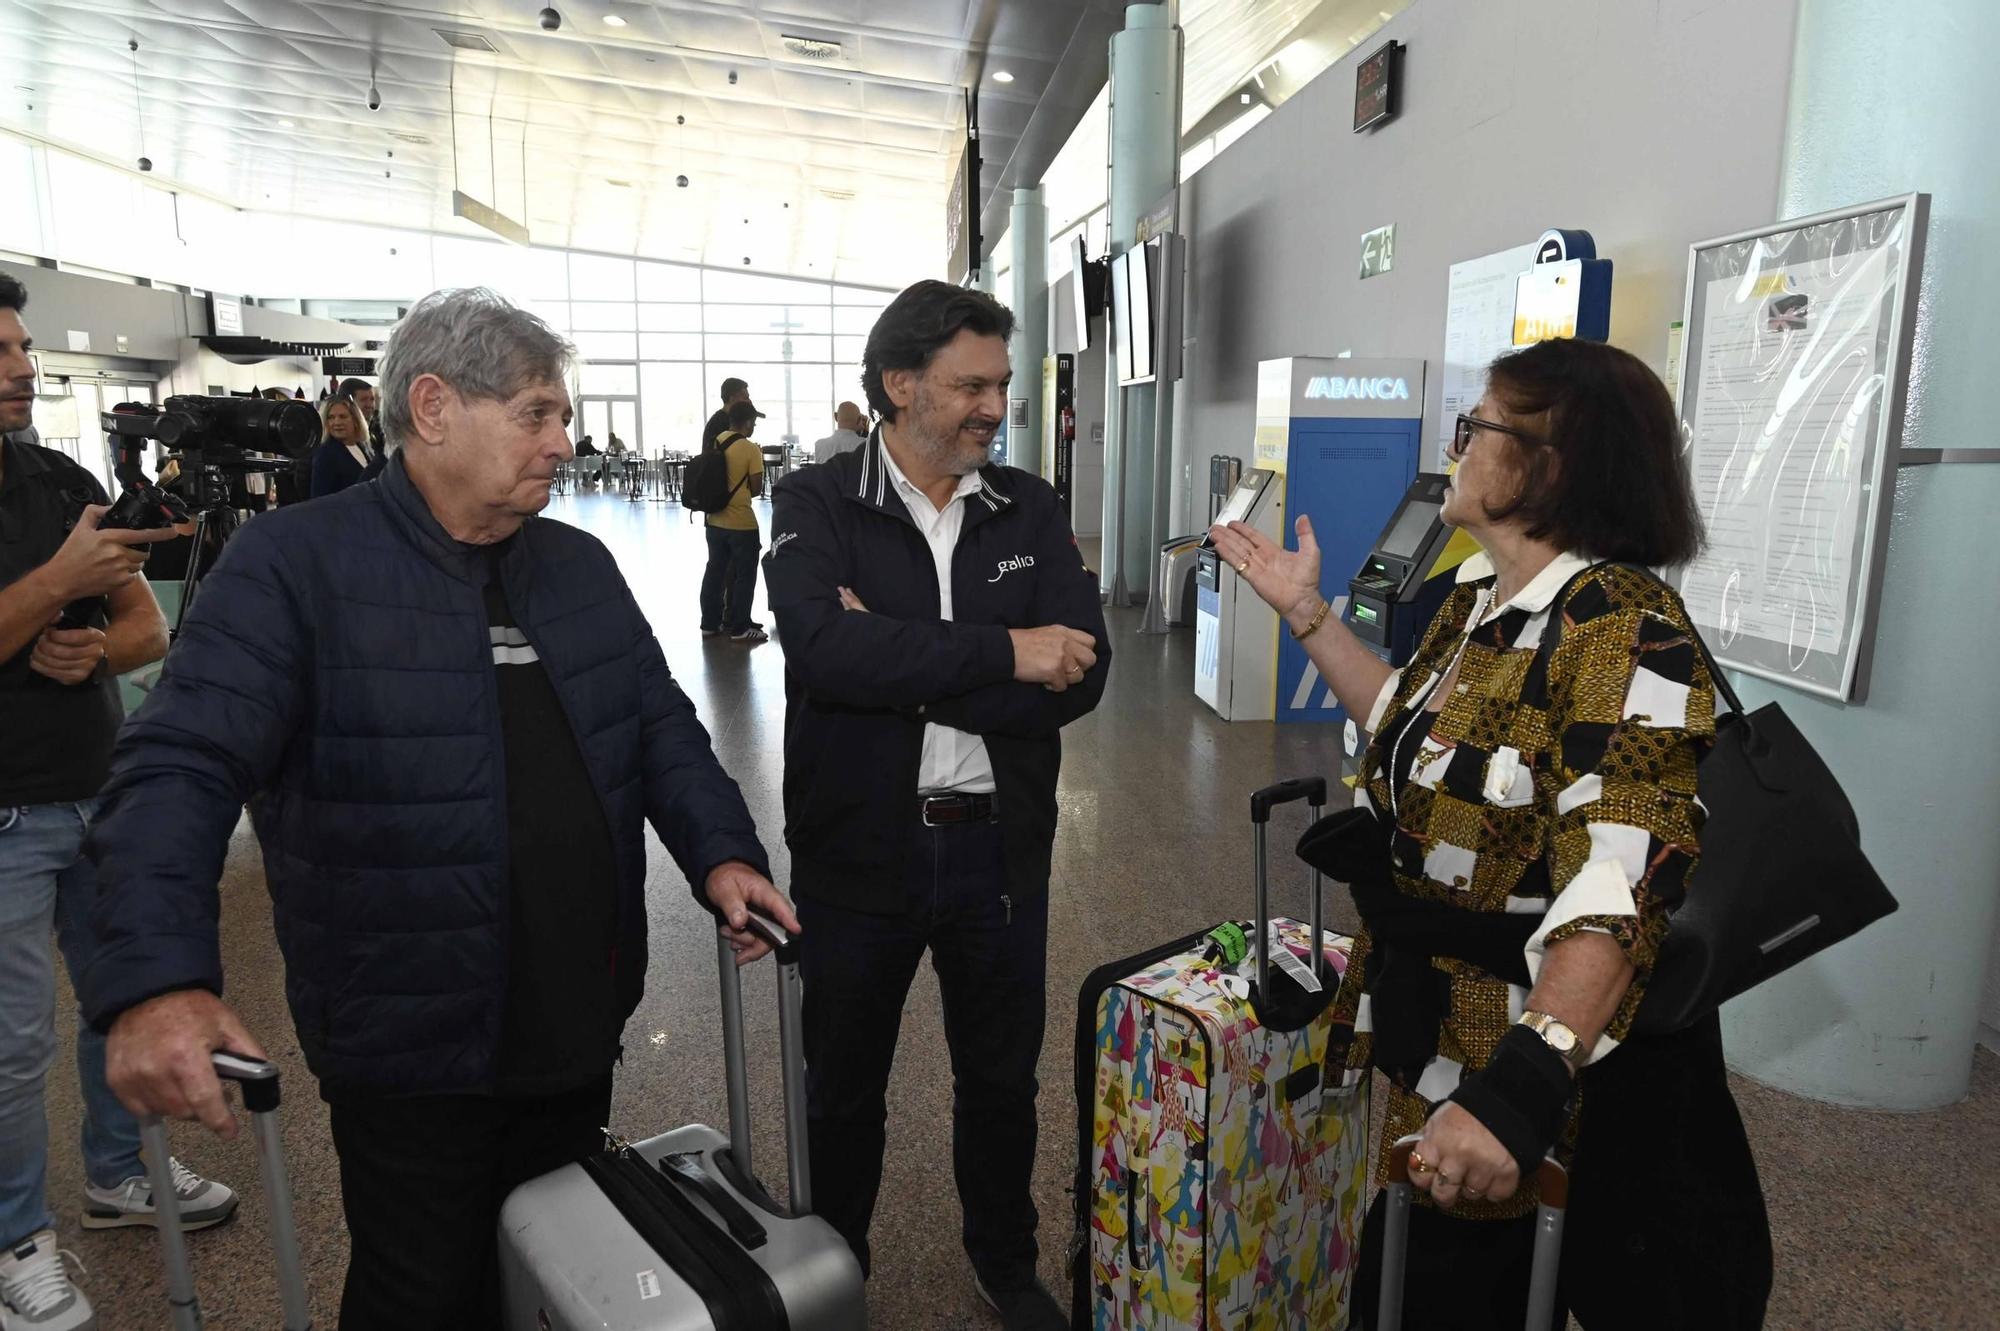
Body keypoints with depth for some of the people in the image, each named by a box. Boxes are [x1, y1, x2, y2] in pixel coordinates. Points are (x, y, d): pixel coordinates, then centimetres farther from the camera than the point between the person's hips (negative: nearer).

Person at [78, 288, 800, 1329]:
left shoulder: (581, 565, 7)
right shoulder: (292, 565, -11)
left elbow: (662, 727, 8)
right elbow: (181, 769, -19)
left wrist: (720, 851, -8)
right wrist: (158, 979, -32)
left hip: (579, 1024, 6)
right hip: (413, 1051, -5)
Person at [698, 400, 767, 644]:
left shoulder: (714, 443, 4)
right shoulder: (751, 449, -13)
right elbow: (756, 489, -10)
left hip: (715, 520, 6)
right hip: (742, 523, -6)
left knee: (715, 572, 15)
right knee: (744, 576, 5)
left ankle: (710, 623, 22)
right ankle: (740, 628, 8)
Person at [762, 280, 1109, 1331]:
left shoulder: (1030, 511, 0)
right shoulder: (815, 506, -8)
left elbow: (1081, 671, -13)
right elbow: (822, 649, -28)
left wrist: (902, 666, -21)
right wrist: (1002, 654, -24)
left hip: (1001, 847, 3)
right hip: (857, 848, -2)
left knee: (1002, 1079, 22)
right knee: (843, 1086, 19)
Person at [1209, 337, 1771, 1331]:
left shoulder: (1622, 629, -25)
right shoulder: (1477, 599, 4)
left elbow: (1621, 887, -34)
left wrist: (1523, 1085, -45)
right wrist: (1306, 613, 17)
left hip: (1537, 1055, -8)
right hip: (1436, 1040, 8)